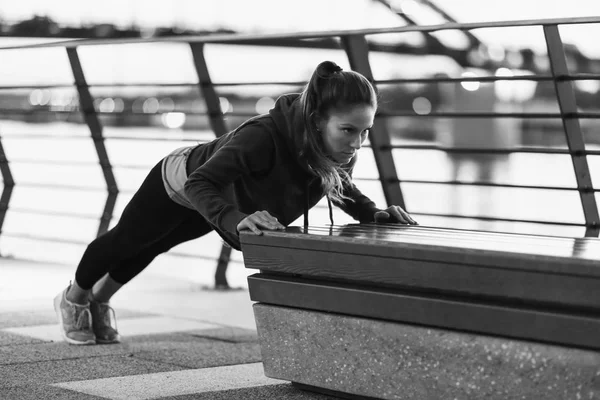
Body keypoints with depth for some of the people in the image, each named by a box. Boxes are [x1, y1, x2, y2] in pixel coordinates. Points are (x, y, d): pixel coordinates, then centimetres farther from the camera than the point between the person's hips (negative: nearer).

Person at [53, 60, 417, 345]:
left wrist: (375, 214, -26)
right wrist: (236, 220, -69)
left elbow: (342, 187, -7)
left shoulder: (342, 152, -30)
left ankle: (99, 301, 63)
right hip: (180, 185, -6)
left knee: (149, 247, 34)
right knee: (125, 240, 25)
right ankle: (74, 299, 57)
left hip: (216, 198, 6)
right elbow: (200, 184, -52)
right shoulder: (264, 137, -50)